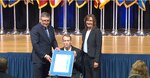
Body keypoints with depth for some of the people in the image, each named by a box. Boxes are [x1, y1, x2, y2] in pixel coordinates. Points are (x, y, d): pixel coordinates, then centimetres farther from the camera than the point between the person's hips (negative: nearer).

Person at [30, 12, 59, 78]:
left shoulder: (51, 28, 12)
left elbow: (53, 40, 20)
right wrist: (44, 55, -21)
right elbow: (35, 45, -16)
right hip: (39, 58, -7)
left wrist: (56, 47, -3)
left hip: (48, 58, 7)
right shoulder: (35, 29, -10)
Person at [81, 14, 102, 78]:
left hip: (93, 58, -7)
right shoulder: (84, 31, 11)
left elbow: (98, 47, -13)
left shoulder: (97, 31, -10)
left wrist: (96, 60, -17)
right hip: (85, 56, 7)